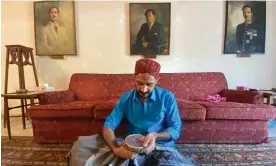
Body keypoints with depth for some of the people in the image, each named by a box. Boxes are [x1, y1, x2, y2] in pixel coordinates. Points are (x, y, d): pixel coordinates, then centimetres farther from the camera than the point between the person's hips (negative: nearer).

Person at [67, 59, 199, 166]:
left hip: (162, 147, 0)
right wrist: (115, 148, -27)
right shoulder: (125, 98, 1)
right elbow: (109, 125, -6)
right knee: (82, 145, -16)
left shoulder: (167, 97, -4)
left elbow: (176, 129, -3)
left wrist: (156, 136, -24)